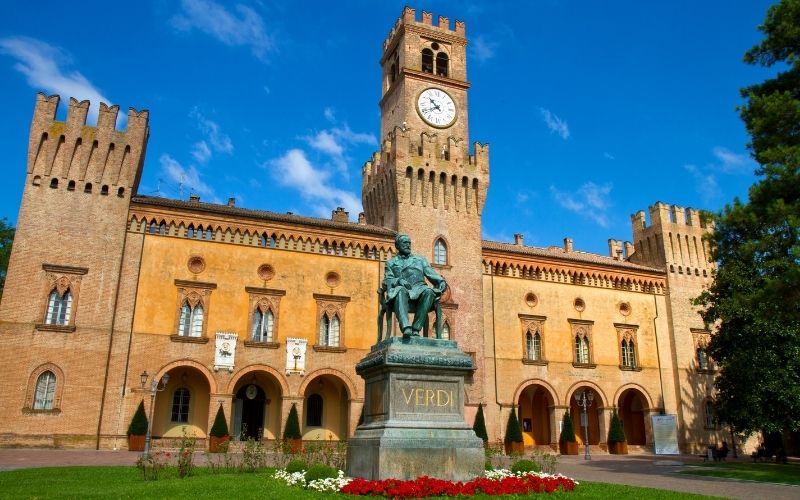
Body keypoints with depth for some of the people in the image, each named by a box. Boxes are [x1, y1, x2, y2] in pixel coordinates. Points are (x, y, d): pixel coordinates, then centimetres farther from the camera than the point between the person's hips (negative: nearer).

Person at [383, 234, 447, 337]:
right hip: (402, 289, -2)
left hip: (419, 290, 2)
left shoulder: (420, 259, 32)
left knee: (429, 292, -35)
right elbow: (387, 281, 11)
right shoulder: (391, 263, 26)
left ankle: (416, 328, -37)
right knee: (401, 291, -39)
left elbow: (432, 275, 20)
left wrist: (442, 282, -2)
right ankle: (406, 327, -56)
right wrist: (398, 280, -11)